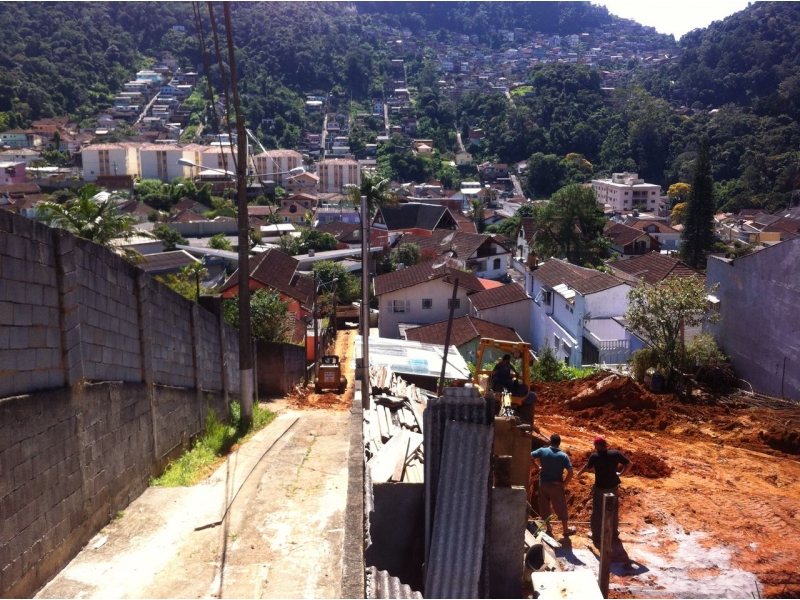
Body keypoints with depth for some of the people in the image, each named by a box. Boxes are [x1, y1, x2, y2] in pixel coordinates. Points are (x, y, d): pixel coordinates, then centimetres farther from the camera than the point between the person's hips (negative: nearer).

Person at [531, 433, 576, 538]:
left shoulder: (542, 451, -9)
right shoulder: (563, 456, -13)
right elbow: (570, 473, -18)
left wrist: (537, 467, 2)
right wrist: (564, 483, -7)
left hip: (543, 483, 2)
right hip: (556, 485, -2)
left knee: (545, 507, 15)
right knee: (561, 508, 12)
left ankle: (548, 529, 25)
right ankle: (566, 530, 24)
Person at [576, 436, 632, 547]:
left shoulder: (594, 456, -17)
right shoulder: (615, 453, -12)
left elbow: (587, 466, 1)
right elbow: (630, 464, -5)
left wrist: (579, 473, 21)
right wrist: (621, 473, 9)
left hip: (599, 488, -3)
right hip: (613, 487, 3)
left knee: (597, 513, 12)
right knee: (614, 511, 21)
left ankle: (596, 536, 21)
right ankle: (614, 533, 36)